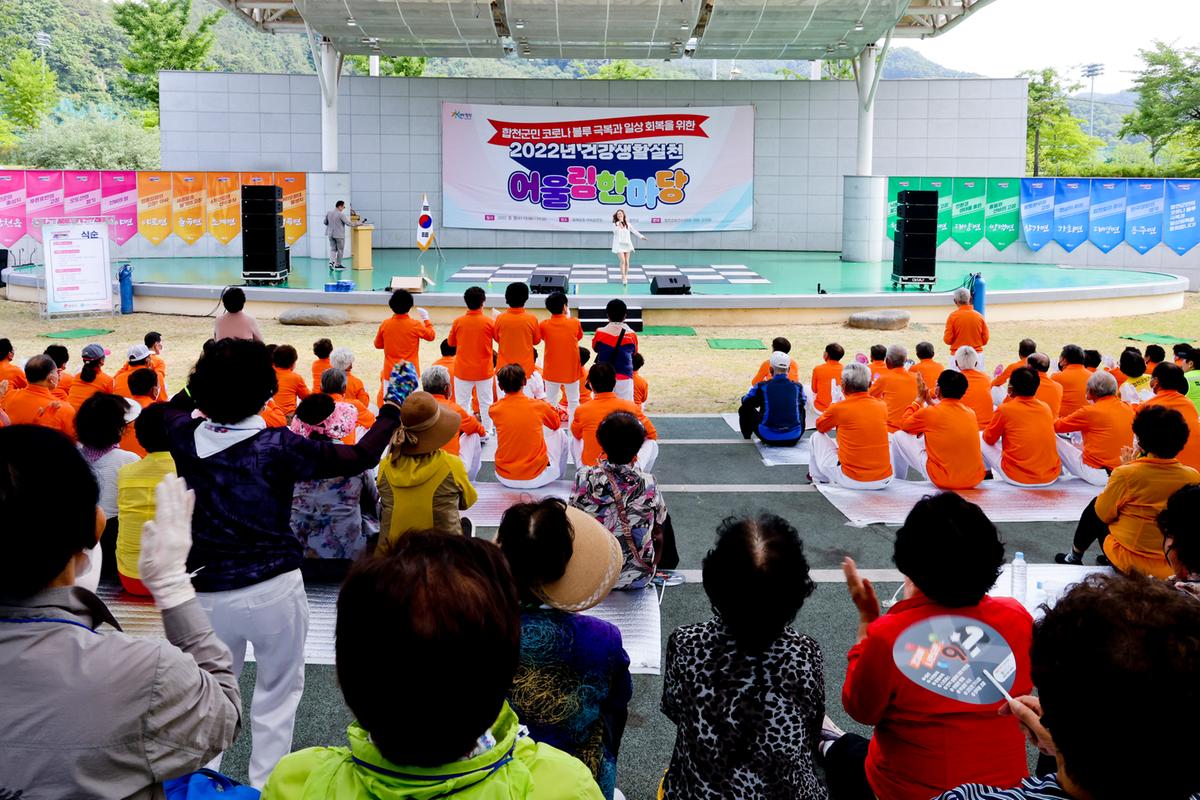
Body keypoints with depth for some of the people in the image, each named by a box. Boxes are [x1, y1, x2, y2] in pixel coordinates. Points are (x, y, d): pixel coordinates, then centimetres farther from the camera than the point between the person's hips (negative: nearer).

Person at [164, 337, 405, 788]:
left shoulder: (186, 440, -4)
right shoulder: (278, 447, -15)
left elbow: (174, 409, 22)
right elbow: (359, 458, -8)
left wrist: (208, 376, 27)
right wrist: (392, 409, 3)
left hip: (208, 594, 3)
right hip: (274, 590, -3)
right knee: (277, 694, 13)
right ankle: (265, 786, 17)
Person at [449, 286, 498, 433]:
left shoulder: (458, 321, -9)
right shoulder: (489, 322, -13)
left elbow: (451, 342, 5)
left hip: (462, 370, 1)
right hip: (484, 370, -1)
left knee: (461, 403, 11)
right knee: (485, 402, 12)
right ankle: (487, 431, 18)